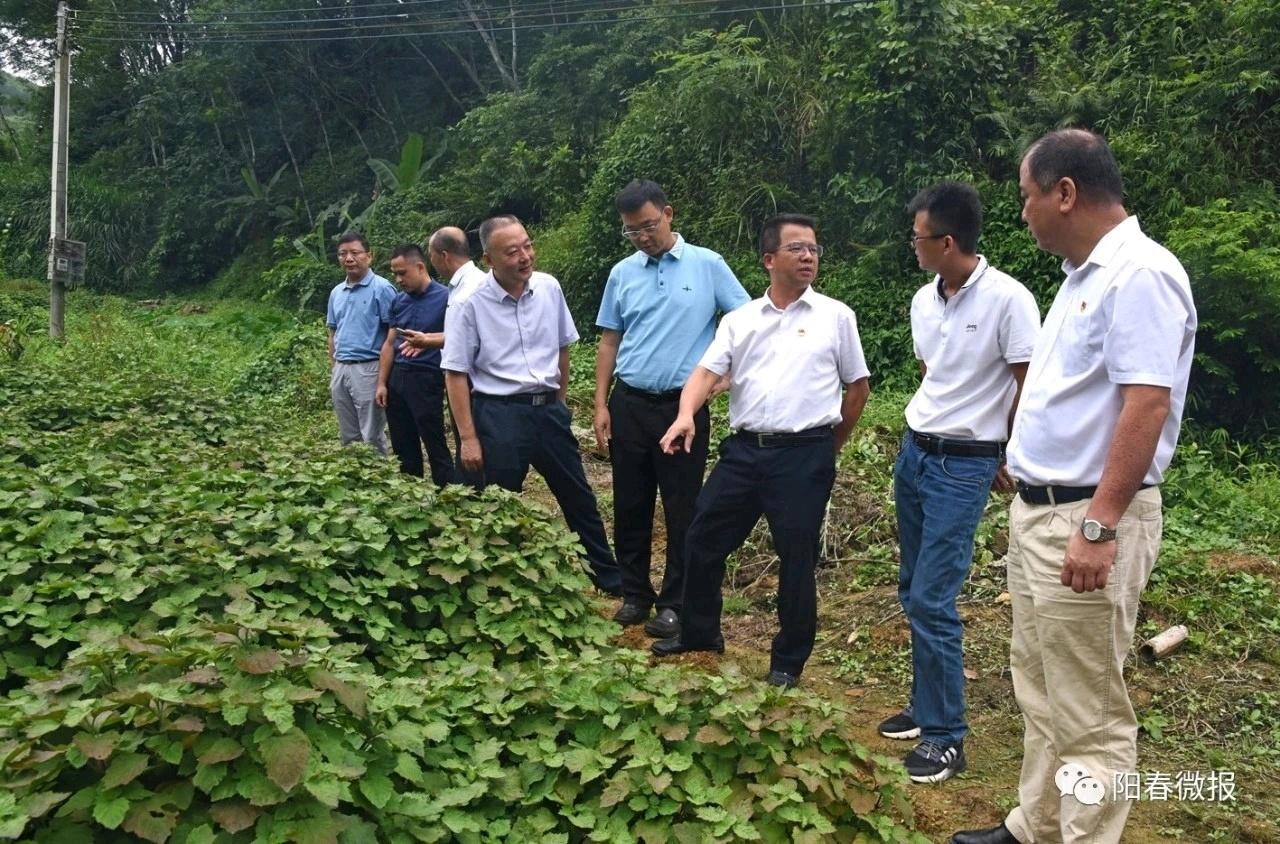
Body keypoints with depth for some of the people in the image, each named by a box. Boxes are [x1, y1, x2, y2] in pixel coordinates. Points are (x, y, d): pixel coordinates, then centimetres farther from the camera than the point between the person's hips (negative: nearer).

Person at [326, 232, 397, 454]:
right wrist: (334, 370, 16)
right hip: (341, 369, 7)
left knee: (372, 438, -1)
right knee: (348, 437, 15)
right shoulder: (336, 293, 13)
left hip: (368, 368, -7)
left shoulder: (381, 288, -8)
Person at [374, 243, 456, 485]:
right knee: (402, 447, 11)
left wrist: (427, 340, -32)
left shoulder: (444, 297, -8)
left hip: (426, 378, -6)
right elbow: (389, 344, 14)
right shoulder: (398, 301, 12)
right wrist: (381, 383, 10)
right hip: (397, 377, 7)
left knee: (435, 446, -3)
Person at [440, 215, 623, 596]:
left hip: (548, 409, 5)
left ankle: (610, 579, 30)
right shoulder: (468, 304, -12)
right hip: (499, 414, -4)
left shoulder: (549, 287, 0)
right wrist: (468, 438, -11)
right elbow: (455, 374, -9)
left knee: (580, 499, 14)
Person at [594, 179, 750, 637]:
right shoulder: (622, 273, 7)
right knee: (630, 506, 10)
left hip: (684, 406, -3)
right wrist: (601, 405, 5)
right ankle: (635, 593, 25)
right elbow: (609, 343, 10)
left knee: (682, 510, 4)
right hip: (629, 405, 3)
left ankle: (675, 602, 17)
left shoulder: (708, 265, -2)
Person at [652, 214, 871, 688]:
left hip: (804, 454, -3)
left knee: (797, 559, 4)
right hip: (744, 449, 3)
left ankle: (788, 663, 21)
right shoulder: (739, 321, 8)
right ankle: (699, 633, 32)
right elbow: (707, 371, -3)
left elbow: (858, 387, 9)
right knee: (703, 540, 10)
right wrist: (686, 415, -23)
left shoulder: (835, 316, 3)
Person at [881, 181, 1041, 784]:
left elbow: (1029, 386, -11)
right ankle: (927, 706, 29)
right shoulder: (923, 301, 6)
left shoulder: (1008, 299, -16)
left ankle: (945, 737, 7)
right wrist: (917, 436, 17)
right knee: (913, 589, 14)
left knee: (932, 600, -8)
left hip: (964, 465, -8)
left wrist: (1012, 461, -4)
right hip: (913, 452, 8)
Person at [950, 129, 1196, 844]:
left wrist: (1100, 525, -26)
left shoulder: (1140, 275, -16)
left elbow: (1147, 405, -23)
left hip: (1086, 520, -10)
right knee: (1042, 694, 19)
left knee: (1088, 714, 1)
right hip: (1040, 511, 10)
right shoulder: (1085, 274, 15)